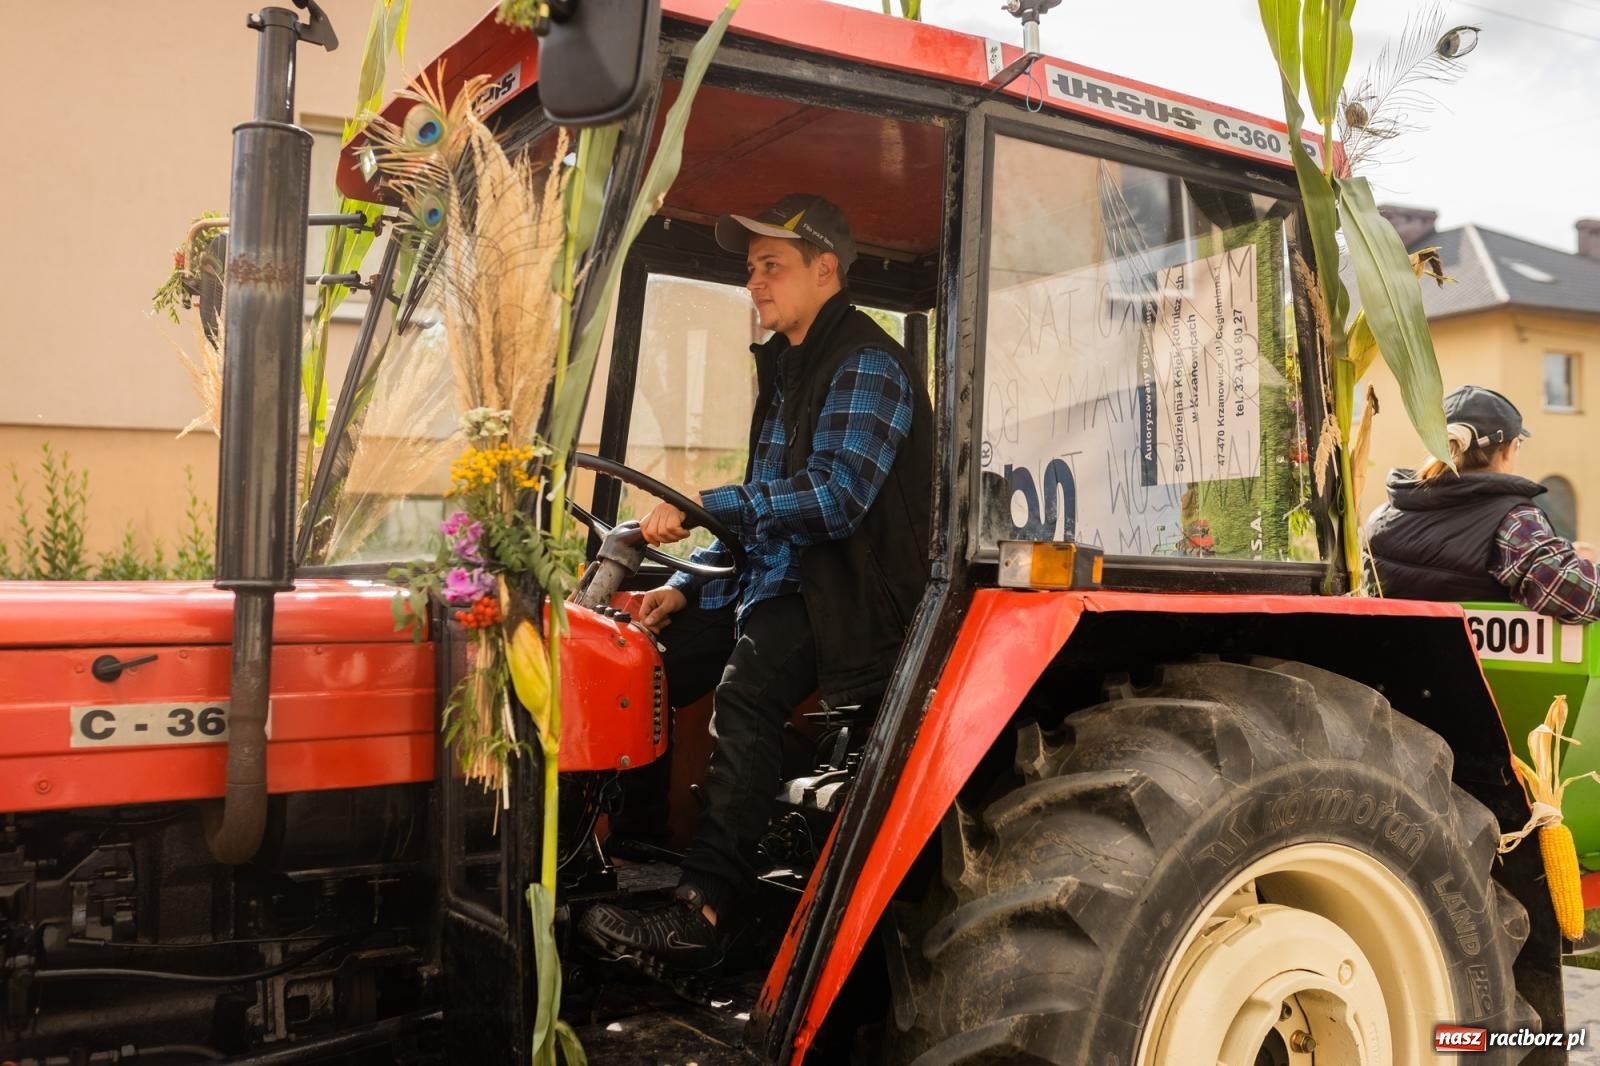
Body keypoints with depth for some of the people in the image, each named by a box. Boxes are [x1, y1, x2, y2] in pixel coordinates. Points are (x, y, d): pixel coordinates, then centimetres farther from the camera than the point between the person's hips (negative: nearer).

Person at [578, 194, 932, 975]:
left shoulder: (866, 367, -9)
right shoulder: (784, 368, 20)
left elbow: (835, 496, -23)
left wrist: (702, 506, -23)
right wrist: (691, 589, 8)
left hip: (844, 594, -10)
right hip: (774, 585, 10)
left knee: (746, 685, -35)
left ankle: (703, 915, -36)